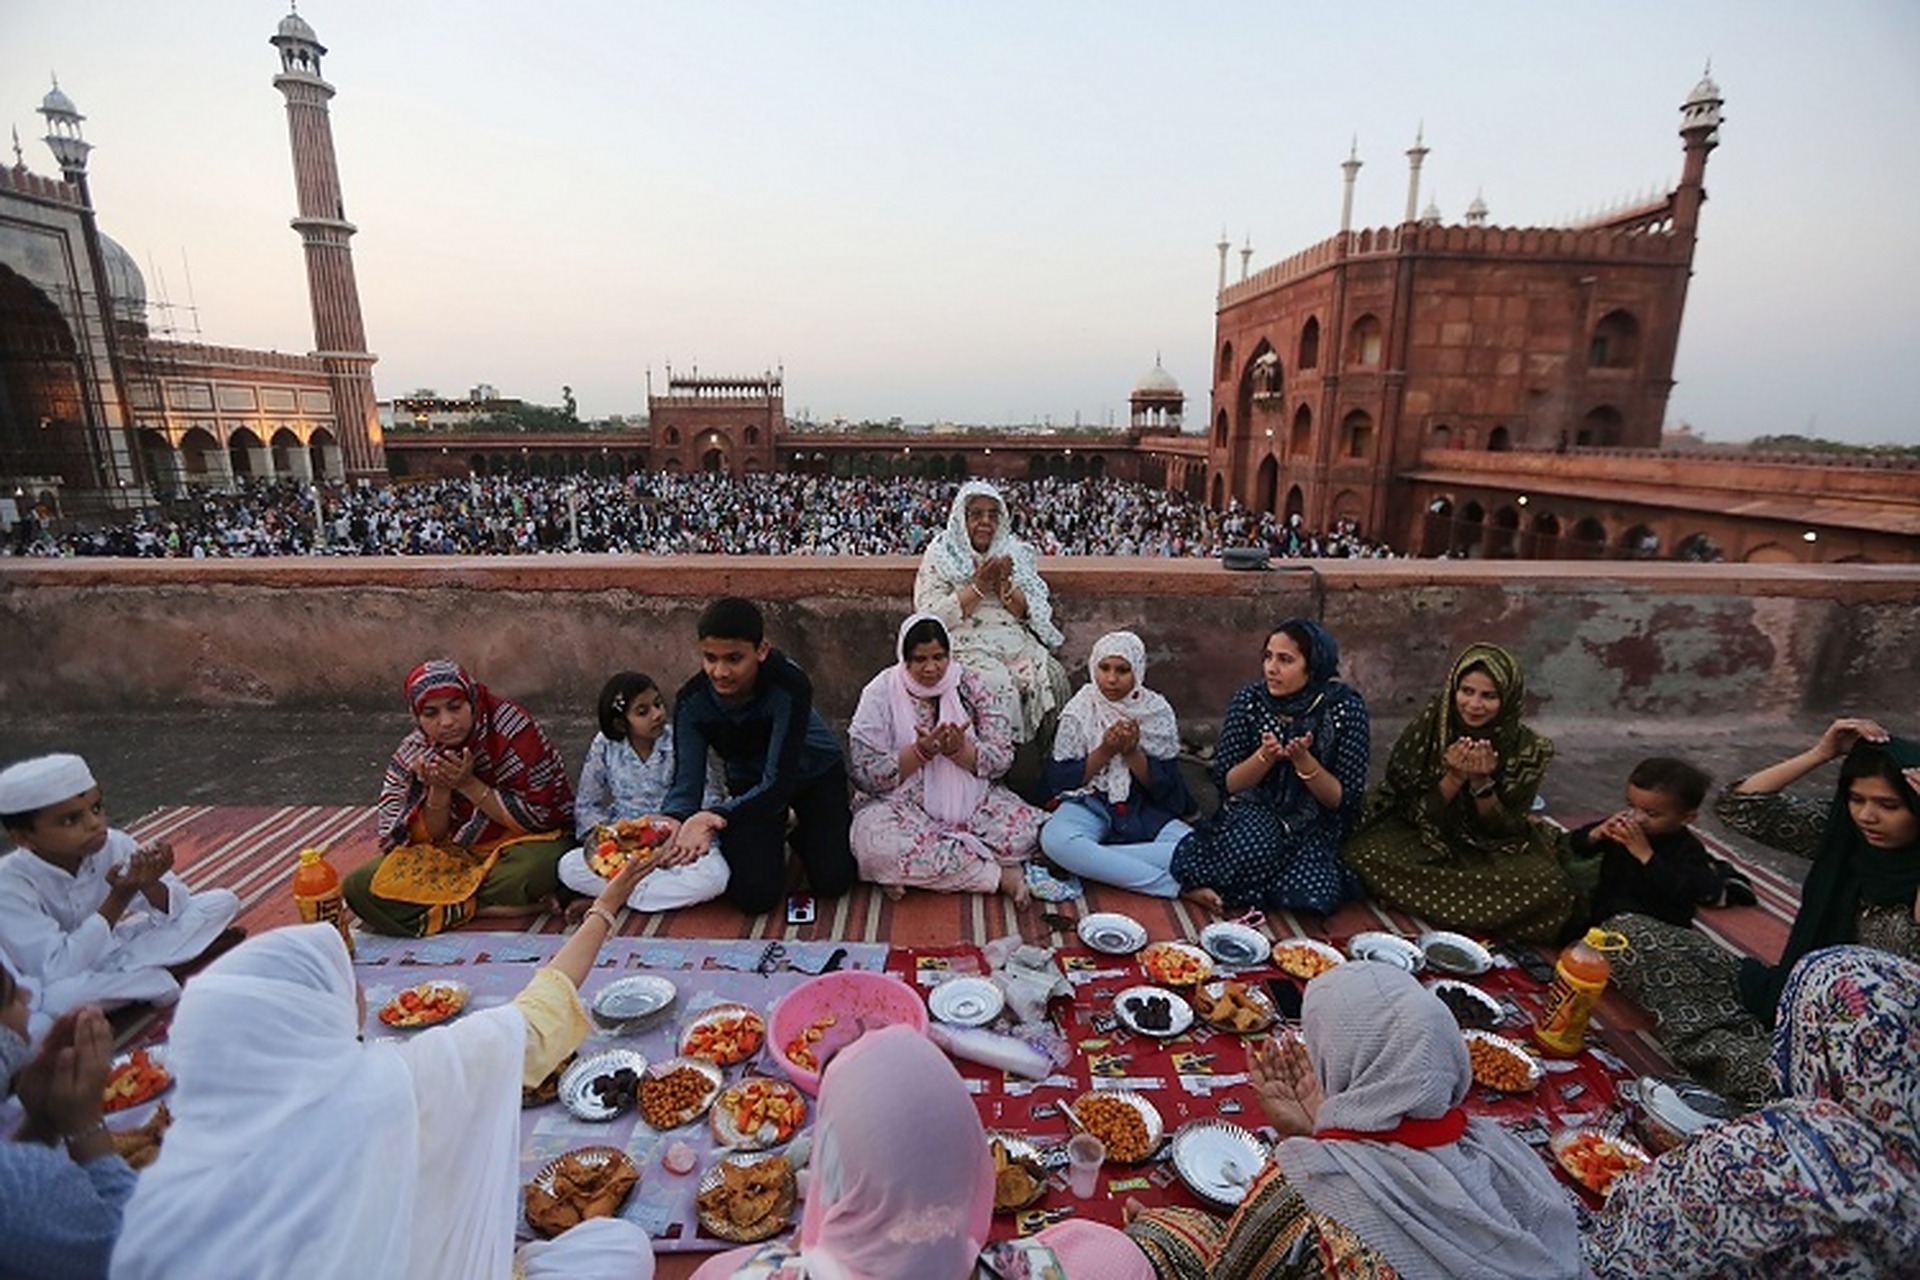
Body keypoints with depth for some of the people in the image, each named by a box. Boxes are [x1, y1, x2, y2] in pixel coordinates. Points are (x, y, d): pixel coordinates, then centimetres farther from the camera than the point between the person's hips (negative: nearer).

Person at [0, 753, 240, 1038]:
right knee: (56, 998, -39)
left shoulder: (114, 845, -16)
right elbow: (57, 970, -32)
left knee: (222, 901, -9)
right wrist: (118, 898, -35)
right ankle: (166, 980, -14)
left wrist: (150, 885, -33)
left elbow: (173, 912, -11)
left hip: (113, 949, 4)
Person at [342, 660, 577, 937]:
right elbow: (428, 839, -1)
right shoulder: (412, 754, -3)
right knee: (359, 887, -15)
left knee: (529, 870, -38)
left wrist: (469, 785, -23)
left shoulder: (512, 730, -17)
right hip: (453, 854, 5)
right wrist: (438, 791, -20)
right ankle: (490, 908, -15)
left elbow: (539, 817, -17)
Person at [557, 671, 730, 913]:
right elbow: (585, 805, 6)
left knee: (714, 875, -32)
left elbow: (711, 801, -7)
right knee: (568, 867, -23)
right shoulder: (604, 747, -2)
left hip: (675, 847, -2)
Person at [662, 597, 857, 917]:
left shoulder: (790, 685, -35)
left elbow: (777, 782, -36)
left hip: (815, 774, -2)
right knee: (755, 895, -13)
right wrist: (671, 821, -48)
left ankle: (803, 831, 18)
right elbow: (686, 782, -23)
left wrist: (716, 817, -53)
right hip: (749, 781, 2)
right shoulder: (692, 700, -23)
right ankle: (778, 835, 19)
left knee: (832, 882, -14)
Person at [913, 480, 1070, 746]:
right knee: (996, 685, -32)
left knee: (1052, 675, -22)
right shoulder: (940, 555, 4)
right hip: (966, 646, -4)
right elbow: (931, 618, -7)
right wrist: (978, 586, -11)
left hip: (1016, 641, 4)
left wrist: (1005, 586, -10)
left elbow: (1034, 614, 8)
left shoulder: (1016, 553, 13)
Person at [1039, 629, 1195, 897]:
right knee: (1054, 838, -35)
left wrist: (1133, 753, -17)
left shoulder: (1157, 711, -1)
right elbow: (1058, 780, -4)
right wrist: (1104, 752, -15)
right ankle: (1168, 884, -31)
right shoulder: (1080, 711, -2)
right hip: (1090, 803, -1)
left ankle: (1090, 862, -24)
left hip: (1145, 808, 1)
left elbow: (1166, 786, -1)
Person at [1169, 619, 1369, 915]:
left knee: (1307, 893, -29)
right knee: (1255, 837, -36)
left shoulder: (1344, 706, -10)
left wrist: (1303, 760, -25)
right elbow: (1225, 783, -5)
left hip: (1314, 828, 1)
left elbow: (1344, 800, -8)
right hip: (1252, 816, -1)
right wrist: (1264, 756, -23)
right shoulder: (1250, 699, -7)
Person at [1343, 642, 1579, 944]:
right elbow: (1415, 811, -11)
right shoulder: (1427, 727, -15)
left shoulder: (1527, 749, -13)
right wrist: (1454, 777, -29)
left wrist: (1482, 782, -27)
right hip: (1423, 840, 0)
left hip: (1494, 849, 0)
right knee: (1365, 854, -30)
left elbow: (1506, 829, -9)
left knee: (1551, 887, -29)